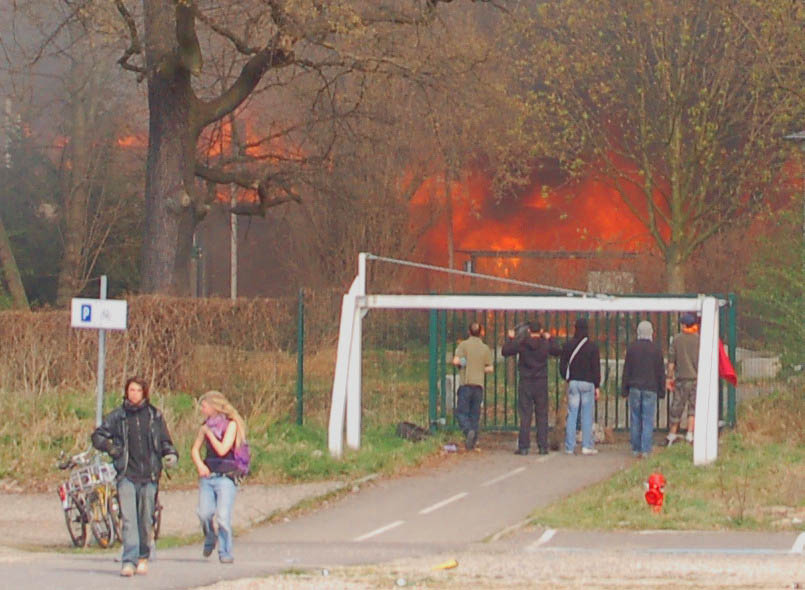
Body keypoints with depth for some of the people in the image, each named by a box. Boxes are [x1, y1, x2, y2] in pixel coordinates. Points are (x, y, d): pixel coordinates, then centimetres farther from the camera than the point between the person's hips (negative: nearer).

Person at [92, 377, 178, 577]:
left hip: (149, 475, 1)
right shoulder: (117, 416, 5)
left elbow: (165, 441, 15)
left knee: (146, 520, 5)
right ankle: (129, 561, -15)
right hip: (127, 475, -1)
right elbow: (98, 436, 11)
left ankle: (143, 558, 21)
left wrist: (171, 454, -4)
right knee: (128, 519, -11)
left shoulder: (155, 416, 8)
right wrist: (110, 448, -8)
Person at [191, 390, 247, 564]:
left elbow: (222, 449, -14)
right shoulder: (207, 425, 14)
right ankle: (210, 539, 21)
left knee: (223, 516, -13)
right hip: (207, 476, 5)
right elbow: (195, 449, 17)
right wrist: (200, 465, -2)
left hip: (225, 477, -5)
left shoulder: (231, 424, -4)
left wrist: (209, 433, -5)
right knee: (205, 513, -8)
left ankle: (225, 553, -4)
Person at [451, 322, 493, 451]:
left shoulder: (464, 345, -3)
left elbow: (456, 361, -13)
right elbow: (490, 368, 6)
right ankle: (472, 441, 8)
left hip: (466, 383, -3)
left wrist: (462, 363, 8)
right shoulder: (485, 348, 6)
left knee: (461, 412, -1)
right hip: (479, 384, 3)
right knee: (475, 414, 9)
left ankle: (468, 430, -27)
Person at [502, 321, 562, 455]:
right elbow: (558, 352, 15)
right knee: (542, 415, 7)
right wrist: (549, 339, 27)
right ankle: (543, 446, 5)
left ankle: (523, 447, -3)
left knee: (525, 416, 1)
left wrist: (510, 338, 18)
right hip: (541, 383, 1)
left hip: (526, 383, -1)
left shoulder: (522, 344, -7)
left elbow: (505, 351, 3)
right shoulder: (545, 344, -2)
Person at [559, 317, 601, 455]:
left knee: (572, 414, 4)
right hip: (588, 383, -2)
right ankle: (587, 446, -1)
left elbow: (562, 366, 5)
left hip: (573, 382, 2)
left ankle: (569, 447, 2)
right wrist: (597, 386, 1)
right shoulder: (592, 346, -6)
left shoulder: (568, 346, 2)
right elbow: (596, 367, -4)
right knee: (587, 415, 1)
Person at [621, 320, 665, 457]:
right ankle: (645, 450, -6)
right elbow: (660, 372, 2)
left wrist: (624, 389, 8)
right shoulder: (656, 350, -2)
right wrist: (661, 391, 9)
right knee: (648, 420, 0)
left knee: (635, 420, 7)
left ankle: (636, 449, 7)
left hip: (635, 388, 1)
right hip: (650, 389, -1)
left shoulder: (631, 348, 0)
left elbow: (626, 370, 3)